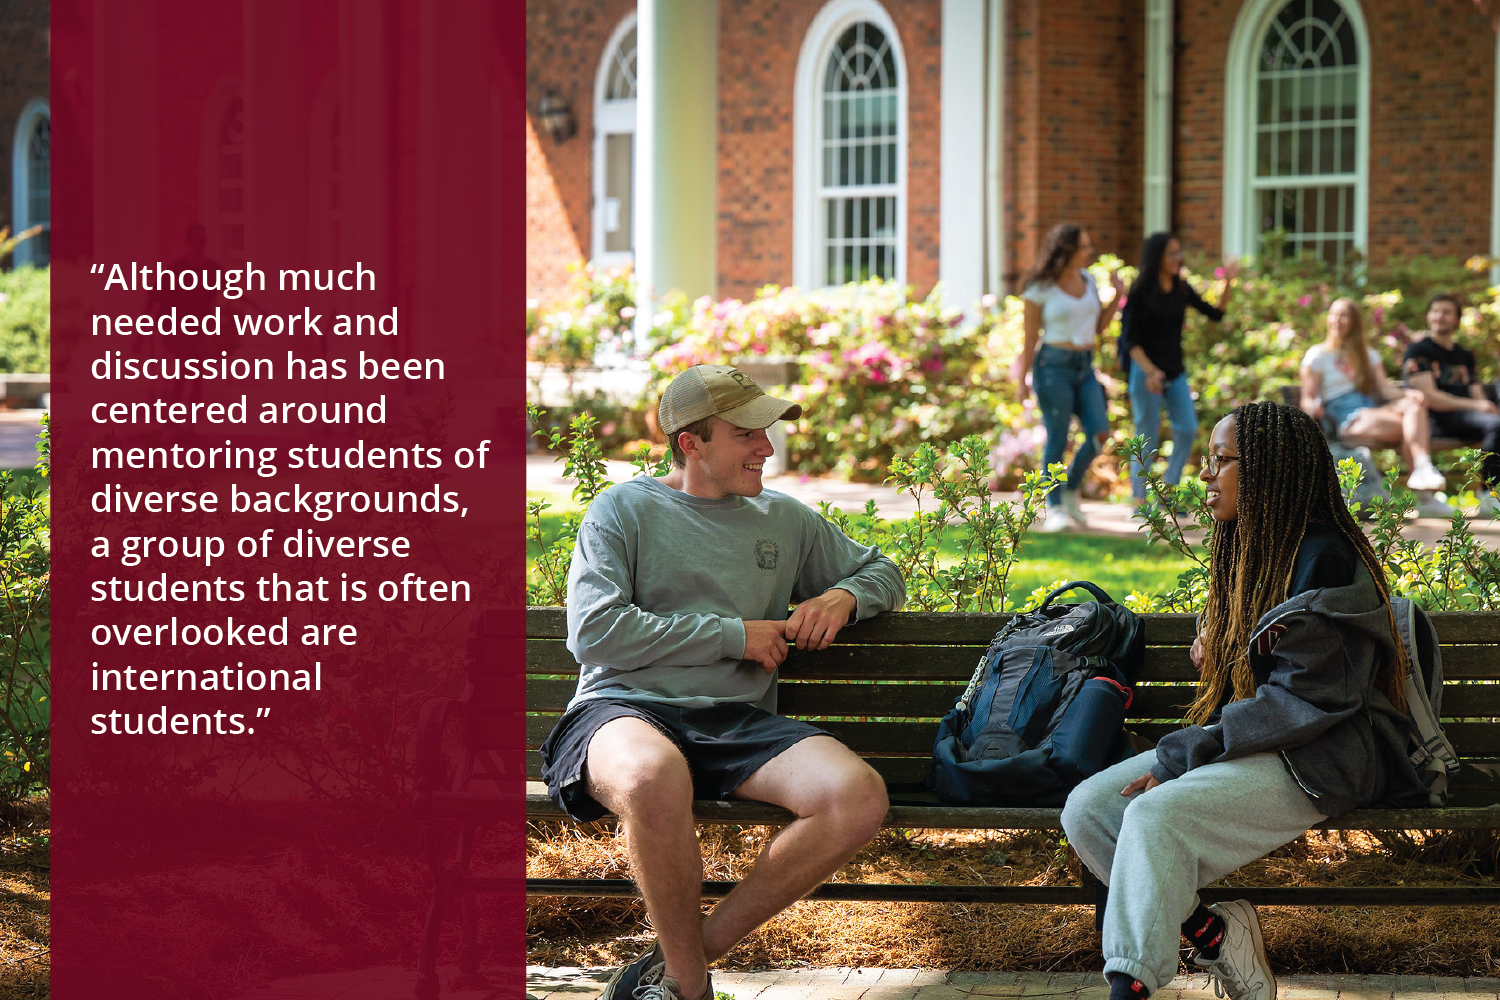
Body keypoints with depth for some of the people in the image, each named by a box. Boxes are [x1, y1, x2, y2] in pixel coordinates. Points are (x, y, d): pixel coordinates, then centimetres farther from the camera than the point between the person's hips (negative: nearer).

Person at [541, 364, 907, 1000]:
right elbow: (594, 631, -7)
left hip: (738, 720, 5)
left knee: (859, 797, -27)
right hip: (627, 707, -4)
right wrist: (735, 635, -5)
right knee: (655, 776, -44)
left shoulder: (785, 519, 21)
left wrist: (842, 598, 9)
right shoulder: (623, 510, 7)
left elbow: (883, 573, 35)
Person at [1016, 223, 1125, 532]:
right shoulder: (1040, 289, -7)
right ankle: (1054, 509, 7)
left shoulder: (1087, 280, 10)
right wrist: (1021, 380, -5)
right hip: (1054, 364, -6)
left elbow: (1099, 326, 15)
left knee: (1099, 433, -6)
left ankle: (1070, 491, 15)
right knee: (1057, 439, -4)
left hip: (1084, 367, 6)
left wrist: (1118, 296, 3)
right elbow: (1030, 338, -4)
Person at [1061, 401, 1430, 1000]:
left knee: (1156, 814, -32)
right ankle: (1212, 931, -12)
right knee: (1086, 808, -11)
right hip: (1239, 744, 9)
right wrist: (1210, 645, 7)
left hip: (1315, 760, -9)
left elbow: (1301, 701, -19)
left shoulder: (1325, 559, -14)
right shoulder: (1245, 550, 15)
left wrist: (1177, 757, -19)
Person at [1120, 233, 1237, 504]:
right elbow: (1131, 340, -12)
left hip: (1175, 371, 6)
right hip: (1146, 370, -6)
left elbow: (1215, 314, 9)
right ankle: (1139, 500, 6)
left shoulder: (1181, 289, 6)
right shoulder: (1141, 292, -11)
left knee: (1187, 429, -1)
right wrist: (1149, 371, -24)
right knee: (1147, 436, -2)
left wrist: (1228, 283, -3)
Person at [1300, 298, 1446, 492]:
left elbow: (1385, 389, 11)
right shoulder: (1317, 355, 11)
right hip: (1341, 416, -5)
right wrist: (1312, 407, -22)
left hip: (1371, 408, 5)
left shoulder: (1368, 355, 26)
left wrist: (1408, 394, -10)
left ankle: (1422, 470, -46)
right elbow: (1307, 399, 3)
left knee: (1414, 405, -30)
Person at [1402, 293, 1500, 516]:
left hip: (1467, 415, 6)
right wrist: (1474, 405, -14)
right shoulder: (1419, 351, 7)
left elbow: (1478, 397, 20)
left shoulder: (1465, 356, 27)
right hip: (1440, 420, -6)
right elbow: (1429, 397, -6)